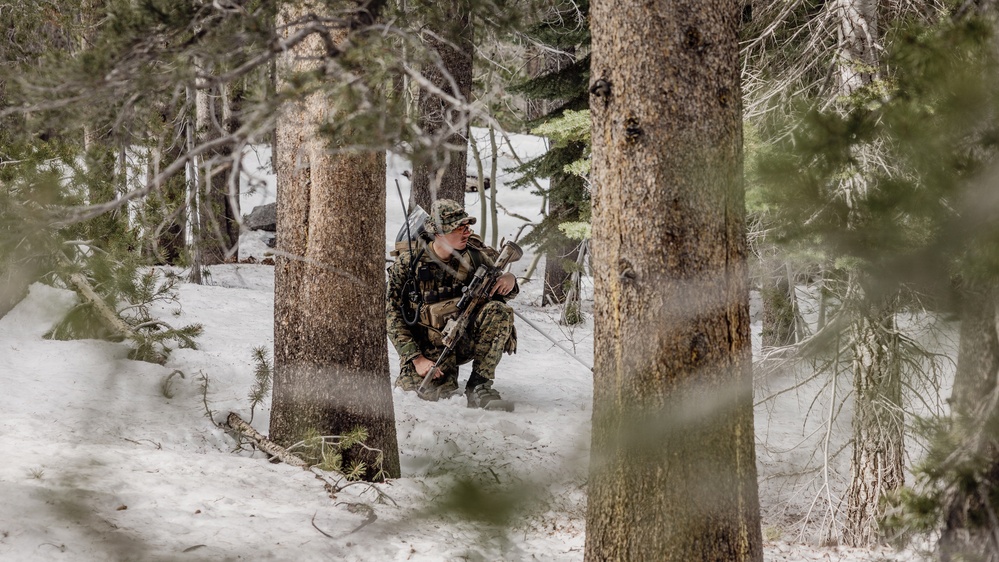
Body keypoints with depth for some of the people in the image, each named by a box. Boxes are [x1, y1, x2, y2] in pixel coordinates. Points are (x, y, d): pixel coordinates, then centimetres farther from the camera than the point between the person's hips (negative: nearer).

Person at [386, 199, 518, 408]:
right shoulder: (407, 263, -11)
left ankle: (478, 385, -18)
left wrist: (509, 280, -15)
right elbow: (393, 316, -9)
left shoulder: (475, 254, -3)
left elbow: (497, 292, 11)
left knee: (498, 311, -24)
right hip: (430, 348, -2)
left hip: (467, 341, 2)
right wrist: (416, 358, -18)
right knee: (437, 392, -27)